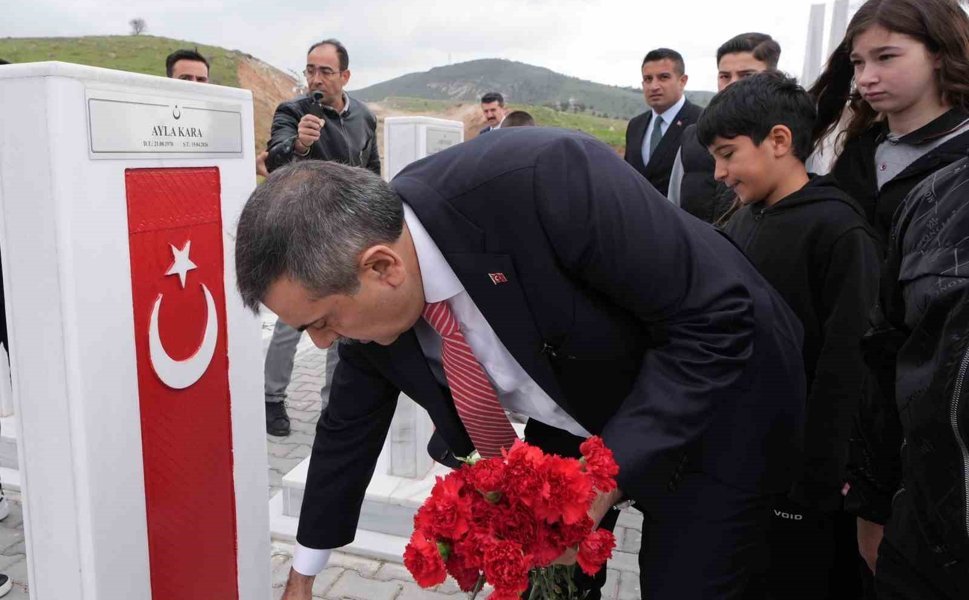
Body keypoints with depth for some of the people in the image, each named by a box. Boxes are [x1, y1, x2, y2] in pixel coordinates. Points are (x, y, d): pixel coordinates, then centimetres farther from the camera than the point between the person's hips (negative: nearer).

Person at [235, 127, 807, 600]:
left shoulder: (540, 180, -38)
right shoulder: (372, 294, -15)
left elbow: (716, 317, -29)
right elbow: (348, 429, 1)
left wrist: (608, 474, -32)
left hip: (716, 404, -5)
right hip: (577, 411, 5)